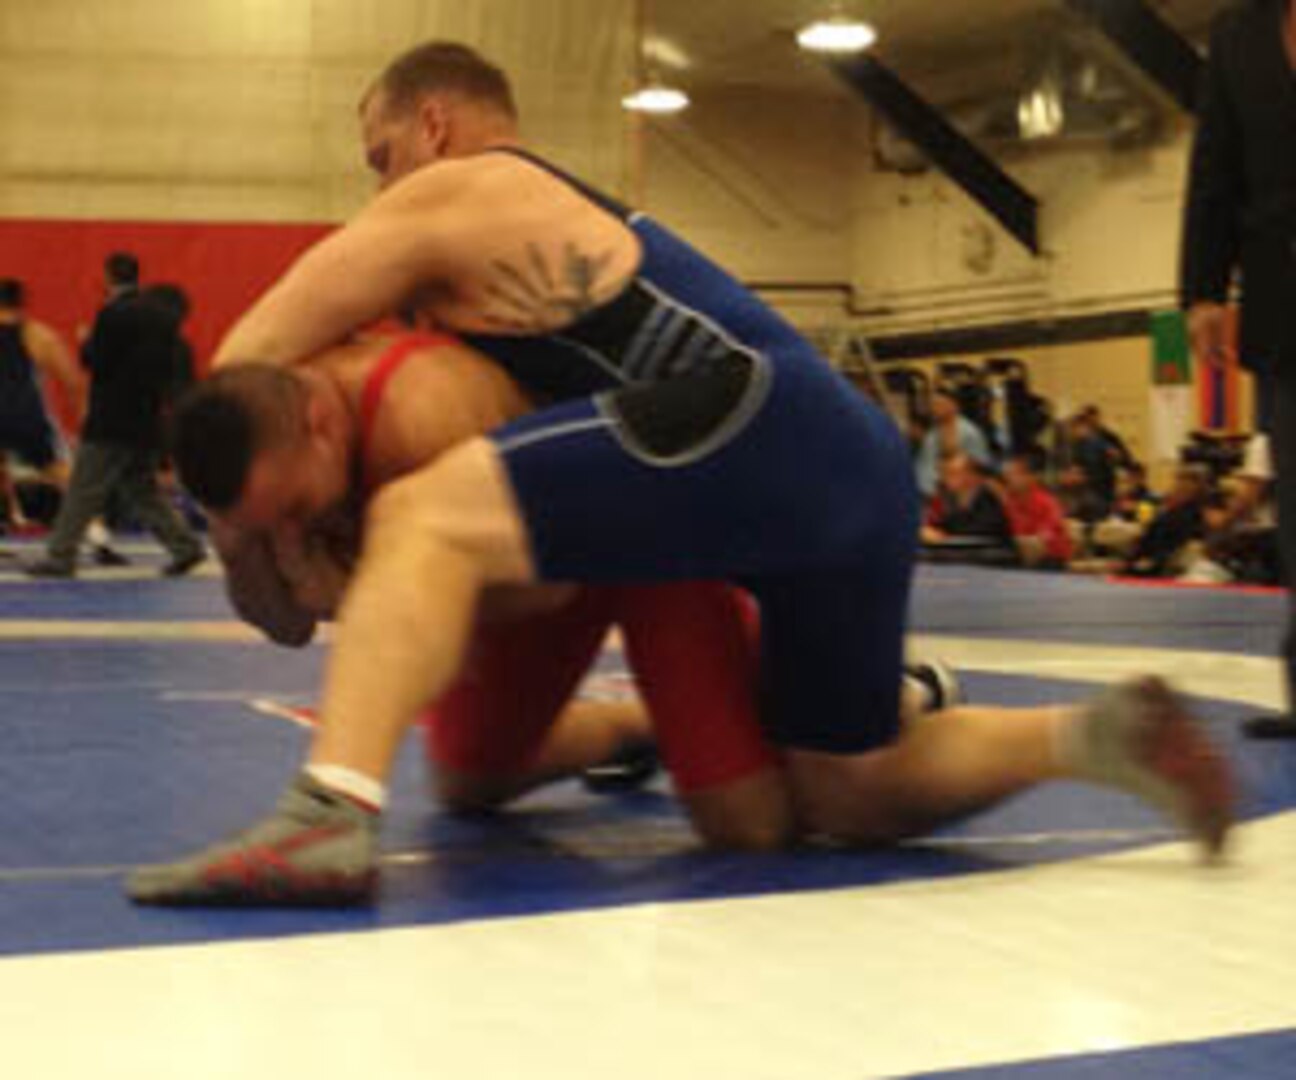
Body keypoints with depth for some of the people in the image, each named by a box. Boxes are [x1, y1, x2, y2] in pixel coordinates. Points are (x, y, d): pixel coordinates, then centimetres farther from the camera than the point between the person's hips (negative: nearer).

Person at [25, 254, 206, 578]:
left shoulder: (113, 314, -14)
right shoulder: (162, 316, 9)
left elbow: (95, 361, -15)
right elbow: (170, 368, 10)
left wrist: (86, 343, 3)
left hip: (113, 422, -7)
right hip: (148, 421, 7)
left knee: (83, 493, -2)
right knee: (141, 491, 17)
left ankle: (59, 558, 0)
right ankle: (185, 545, 11)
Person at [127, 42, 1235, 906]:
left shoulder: (449, 194, 11)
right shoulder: (568, 220, 34)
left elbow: (249, 360, 12)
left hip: (754, 431, -9)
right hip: (859, 467, 9)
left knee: (422, 521, -13)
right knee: (851, 795, 21)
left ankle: (332, 814, -32)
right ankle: (1092, 733, 5)